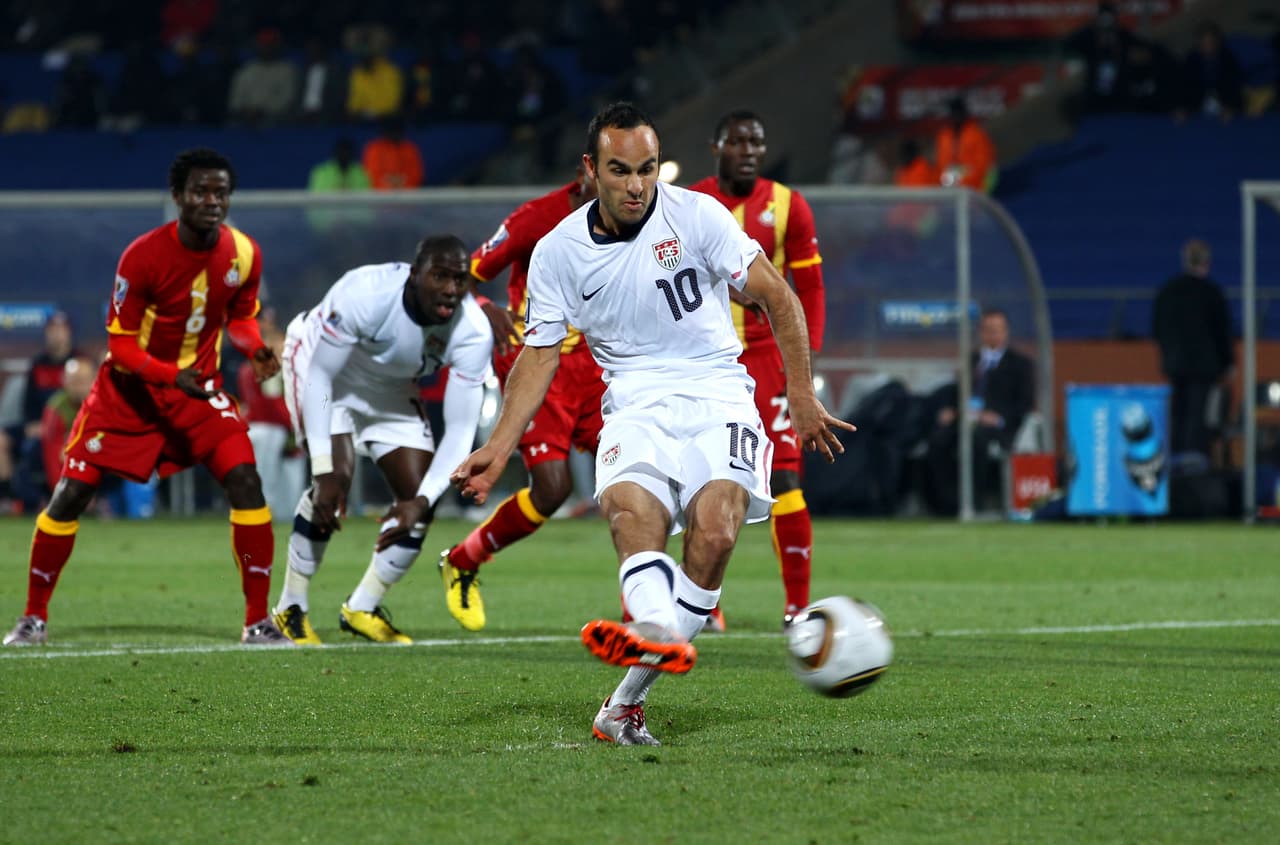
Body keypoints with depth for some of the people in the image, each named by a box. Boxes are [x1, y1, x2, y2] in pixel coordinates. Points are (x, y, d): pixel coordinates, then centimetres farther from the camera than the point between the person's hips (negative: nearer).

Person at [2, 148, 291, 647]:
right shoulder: (143, 256, -22)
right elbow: (120, 340, -16)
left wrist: (256, 349, -13)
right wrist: (171, 375, -32)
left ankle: (258, 621, -10)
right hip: (130, 386, -2)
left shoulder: (244, 254, -9)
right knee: (71, 493, -6)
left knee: (245, 480, -17)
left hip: (198, 386, 2)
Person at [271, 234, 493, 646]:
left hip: (389, 388, 5)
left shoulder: (472, 332, -28)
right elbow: (320, 376, -29)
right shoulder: (366, 295, -39)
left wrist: (422, 502, -38)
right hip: (321, 366, -5)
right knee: (335, 481, -24)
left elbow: (461, 430, -25)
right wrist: (325, 470, -34)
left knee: (418, 500, -5)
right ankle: (292, 608, -8)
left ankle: (362, 608, 16)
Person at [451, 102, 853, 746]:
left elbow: (777, 296, 2)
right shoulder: (558, 252, 4)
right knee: (629, 509, -32)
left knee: (714, 531, -26)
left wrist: (802, 397, -1)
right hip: (636, 404, 1)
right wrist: (499, 447, 0)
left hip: (716, 395, -1)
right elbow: (539, 355, 10)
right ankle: (660, 630, -62)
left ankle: (627, 701, -23)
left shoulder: (696, 216, -3)